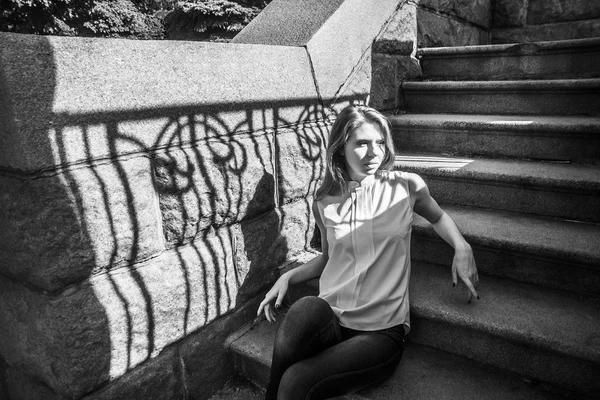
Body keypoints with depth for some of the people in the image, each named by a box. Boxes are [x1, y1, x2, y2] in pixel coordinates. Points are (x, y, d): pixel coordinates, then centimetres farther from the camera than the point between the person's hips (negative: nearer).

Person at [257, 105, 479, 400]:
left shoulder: (407, 186, -1)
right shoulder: (324, 203, 5)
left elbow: (438, 217, 19)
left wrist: (462, 248, 0)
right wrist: (288, 277, 6)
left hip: (382, 331, -2)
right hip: (329, 321, 3)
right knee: (306, 308, -35)